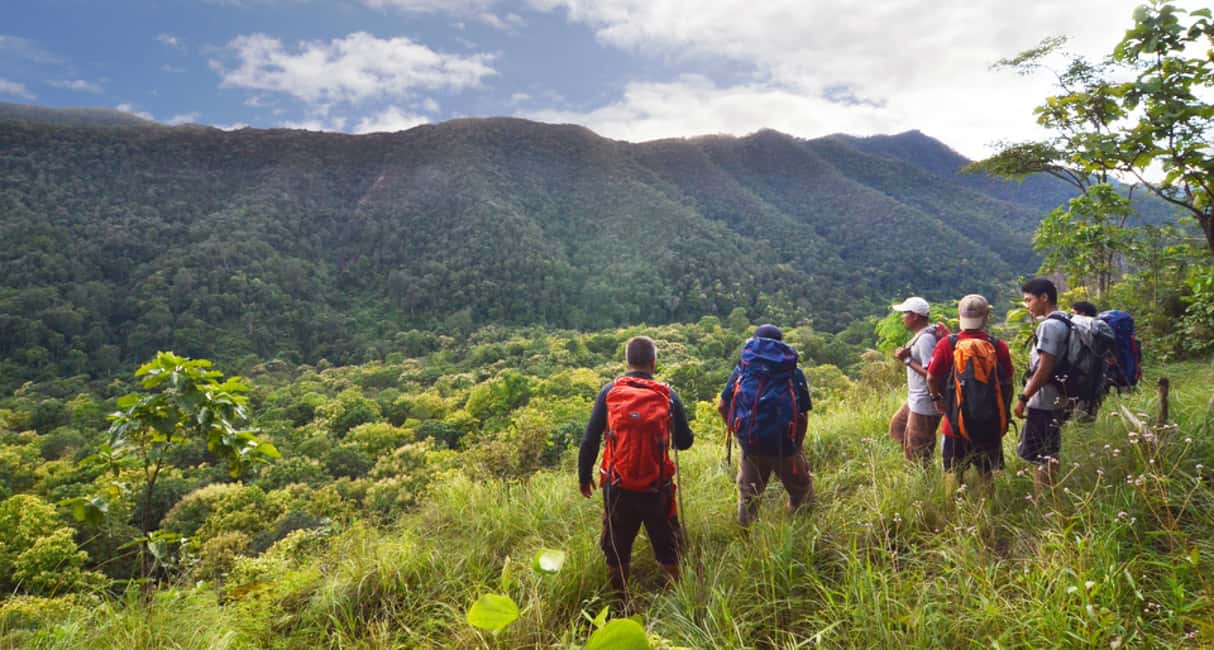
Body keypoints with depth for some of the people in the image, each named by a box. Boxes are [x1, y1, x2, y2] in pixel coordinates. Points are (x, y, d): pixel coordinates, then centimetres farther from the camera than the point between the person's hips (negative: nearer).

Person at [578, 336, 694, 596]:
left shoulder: (609, 392, -4)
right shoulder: (667, 395, -5)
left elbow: (590, 440, -4)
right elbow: (685, 442, 1)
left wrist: (584, 476, 8)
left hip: (618, 487, 1)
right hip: (657, 488, 0)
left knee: (616, 549, 18)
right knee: (668, 547, 18)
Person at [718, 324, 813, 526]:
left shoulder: (742, 368, 9)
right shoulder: (793, 372, 7)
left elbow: (722, 406, 6)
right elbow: (803, 414, 5)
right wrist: (797, 446, 17)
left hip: (750, 442, 2)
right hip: (784, 444, -2)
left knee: (748, 493, 22)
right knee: (801, 490, 21)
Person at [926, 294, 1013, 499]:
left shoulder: (947, 344, -12)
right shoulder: (999, 346, -7)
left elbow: (931, 377, -7)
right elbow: (1008, 380, 2)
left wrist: (936, 398, 13)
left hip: (958, 422, -2)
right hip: (991, 423, 2)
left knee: (953, 473, 12)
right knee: (986, 473, 18)